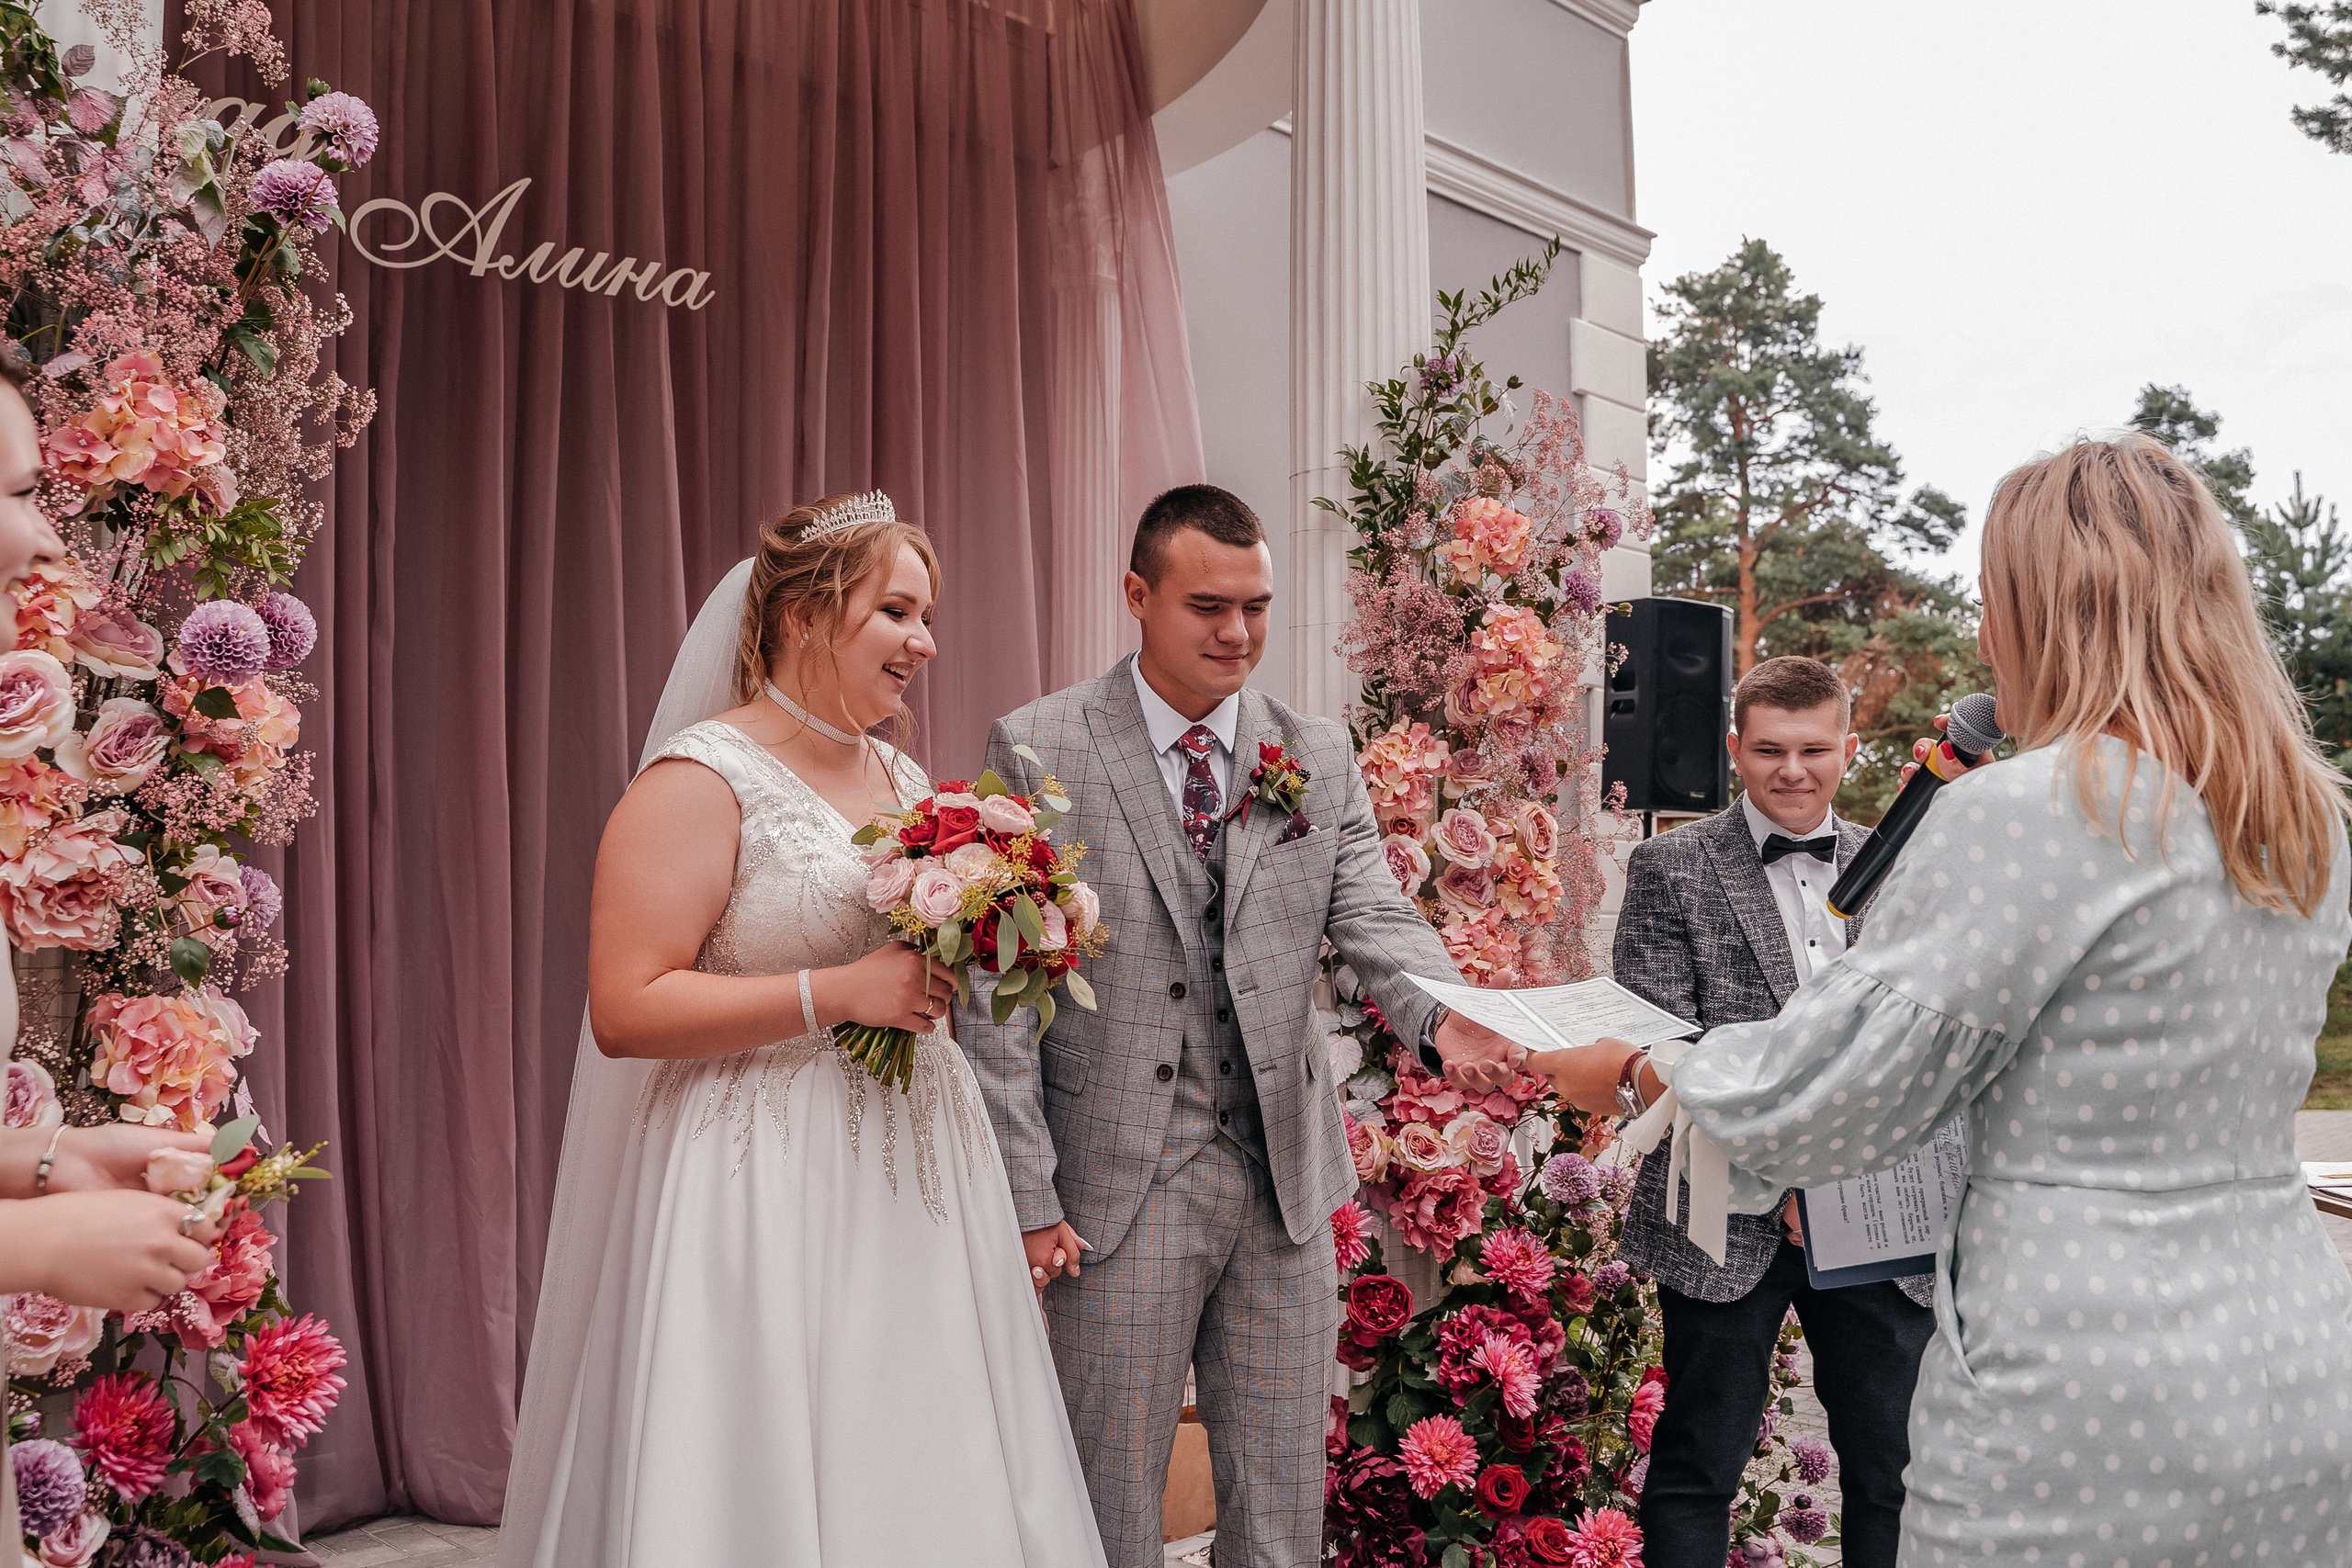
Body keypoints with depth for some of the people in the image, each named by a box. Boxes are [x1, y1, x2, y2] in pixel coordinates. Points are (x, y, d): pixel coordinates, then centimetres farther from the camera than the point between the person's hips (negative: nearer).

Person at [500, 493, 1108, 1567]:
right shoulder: (701, 778, -10)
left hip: (919, 1190, 7)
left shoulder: (908, 781, 13)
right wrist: (838, 994, -20)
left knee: (925, 1476, 11)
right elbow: (624, 1011, -16)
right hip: (771, 1199, -7)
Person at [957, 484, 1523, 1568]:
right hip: (1123, 1184, -3)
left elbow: (1373, 916, -4)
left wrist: (1440, 1016, -27)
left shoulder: (1319, 756, 6)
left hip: (1286, 1178, 4)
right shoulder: (1038, 750, -6)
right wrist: (1028, 1196, -10)